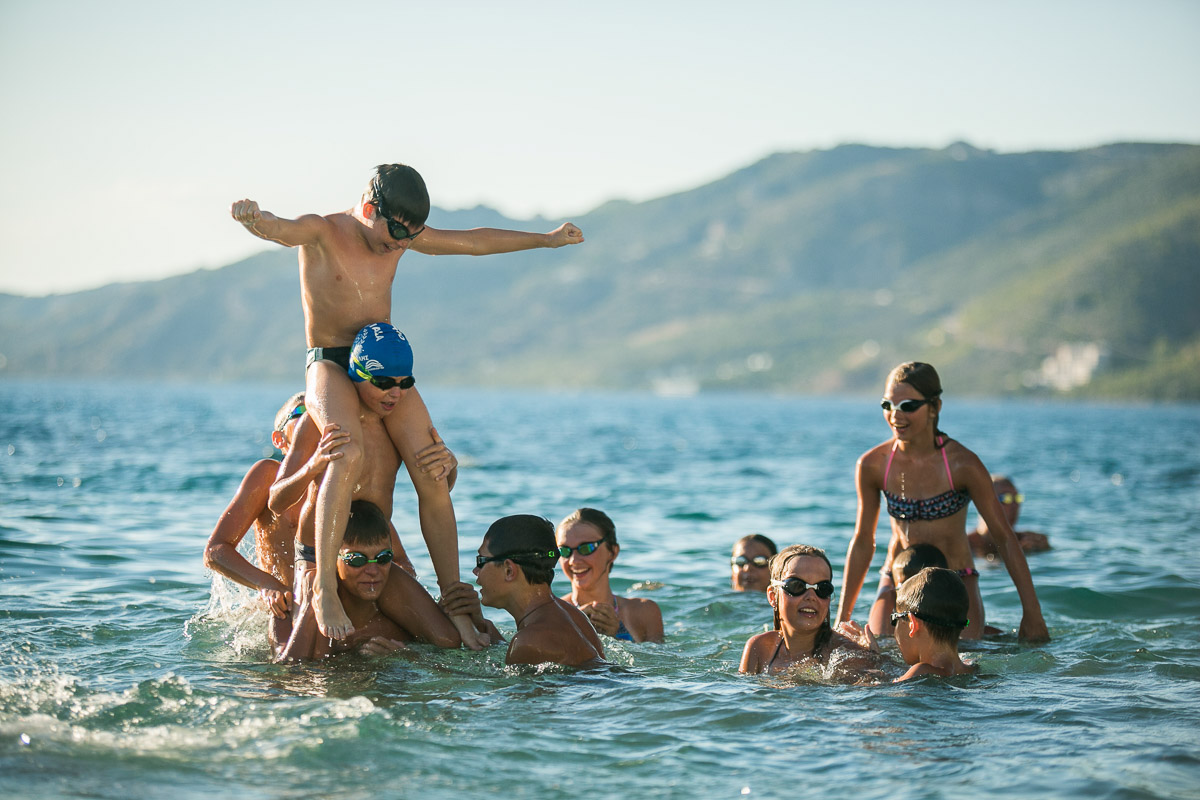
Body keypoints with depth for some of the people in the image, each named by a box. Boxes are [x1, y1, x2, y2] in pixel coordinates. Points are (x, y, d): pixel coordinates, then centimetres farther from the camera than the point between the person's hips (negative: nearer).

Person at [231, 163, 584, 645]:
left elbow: (474, 242, 22)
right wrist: (252, 218, -57)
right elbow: (279, 229, -32)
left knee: (433, 480, -8)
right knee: (349, 454, -34)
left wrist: (546, 240, 31)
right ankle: (324, 590, -30)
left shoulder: (403, 236, 9)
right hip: (330, 365, -5)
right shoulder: (322, 233, -9)